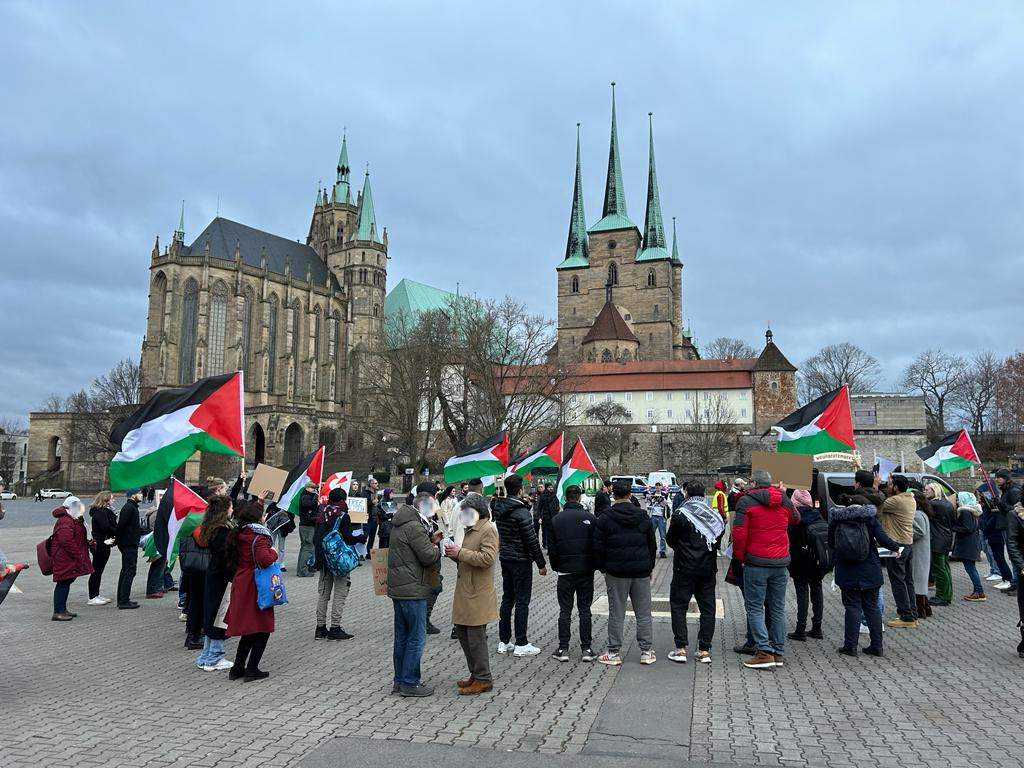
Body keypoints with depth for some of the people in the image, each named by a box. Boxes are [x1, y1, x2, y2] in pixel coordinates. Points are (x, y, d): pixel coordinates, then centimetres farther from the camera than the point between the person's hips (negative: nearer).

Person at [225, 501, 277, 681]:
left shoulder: (239, 533, 6)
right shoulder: (259, 536, -18)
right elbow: (264, 560, -33)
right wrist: (274, 553, -9)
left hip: (241, 585, 8)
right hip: (255, 587, -8)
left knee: (249, 630, 19)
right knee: (262, 629, 5)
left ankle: (237, 668, 21)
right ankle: (252, 670, 6)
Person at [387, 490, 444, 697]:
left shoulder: (402, 523, 14)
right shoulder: (414, 527, -19)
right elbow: (428, 556, -19)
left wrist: (431, 540, 7)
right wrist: (437, 547, 0)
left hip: (398, 588, 10)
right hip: (412, 590, -10)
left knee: (402, 636, 16)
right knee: (416, 637, -1)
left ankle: (400, 680, 24)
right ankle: (409, 683, 5)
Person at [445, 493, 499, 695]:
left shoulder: (488, 530, -13)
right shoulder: (470, 530, 18)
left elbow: (487, 558, -24)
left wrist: (461, 553, -20)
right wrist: (455, 554, 6)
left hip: (478, 593, -10)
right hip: (465, 591, 10)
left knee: (476, 637, -4)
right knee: (462, 632, 15)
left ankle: (484, 679, 8)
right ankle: (476, 674, 27)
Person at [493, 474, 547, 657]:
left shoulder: (499, 509, 5)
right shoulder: (521, 512, -19)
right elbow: (532, 540, -17)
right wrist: (541, 564, -10)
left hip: (504, 558, 8)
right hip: (521, 561, -8)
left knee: (507, 599, 14)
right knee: (522, 602, 0)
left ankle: (504, 641, 19)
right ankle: (521, 644, 5)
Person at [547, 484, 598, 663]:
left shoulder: (556, 520, -1)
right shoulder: (590, 518, -4)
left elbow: (551, 548, 1)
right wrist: (594, 565, 12)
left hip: (565, 571, 0)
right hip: (586, 572, 0)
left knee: (565, 611, 6)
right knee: (585, 610, 7)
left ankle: (563, 649, 6)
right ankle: (586, 648, 9)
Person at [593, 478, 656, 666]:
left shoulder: (605, 518, -5)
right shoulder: (643, 517, 5)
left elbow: (598, 547, -5)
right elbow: (652, 544, 11)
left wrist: (602, 568, 6)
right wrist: (650, 567, 19)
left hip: (616, 572, -2)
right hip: (641, 571, 2)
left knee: (616, 614, 4)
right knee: (643, 613, 10)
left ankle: (614, 653, 8)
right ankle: (647, 652, 13)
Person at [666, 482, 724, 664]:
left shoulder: (681, 515, -11)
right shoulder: (715, 516, 3)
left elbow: (670, 541, -3)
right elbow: (719, 542, 9)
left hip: (684, 569, -4)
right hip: (708, 569, 4)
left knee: (678, 607, 5)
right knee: (707, 608, 11)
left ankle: (681, 649, 2)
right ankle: (705, 650, 13)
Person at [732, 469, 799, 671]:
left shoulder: (746, 501, -8)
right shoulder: (784, 500, 7)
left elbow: (739, 533, -13)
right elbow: (795, 520, 27)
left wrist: (740, 557, 1)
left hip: (756, 563, -5)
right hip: (780, 563, 5)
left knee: (755, 608, 1)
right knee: (778, 608, 13)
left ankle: (764, 652, -6)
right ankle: (779, 652, 16)